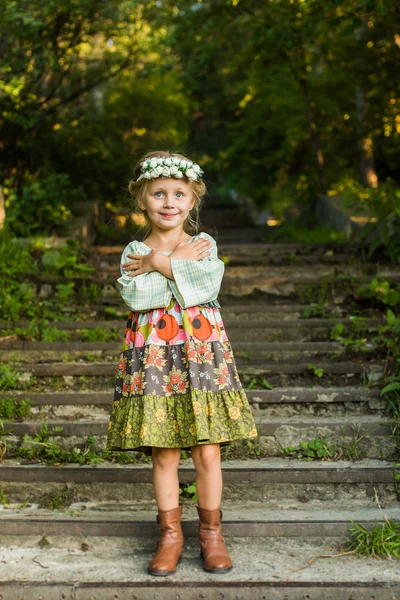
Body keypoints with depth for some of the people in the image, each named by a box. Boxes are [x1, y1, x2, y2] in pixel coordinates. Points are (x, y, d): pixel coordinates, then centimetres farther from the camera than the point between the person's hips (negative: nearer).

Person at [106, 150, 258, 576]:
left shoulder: (204, 245, 6)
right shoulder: (134, 252, 6)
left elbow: (208, 284, -14)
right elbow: (134, 295, -13)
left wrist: (160, 262, -8)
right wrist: (181, 265, -8)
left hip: (202, 355, 0)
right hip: (152, 360, 1)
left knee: (207, 452, 2)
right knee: (163, 454, 5)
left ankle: (211, 532, 18)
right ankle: (170, 534, 20)